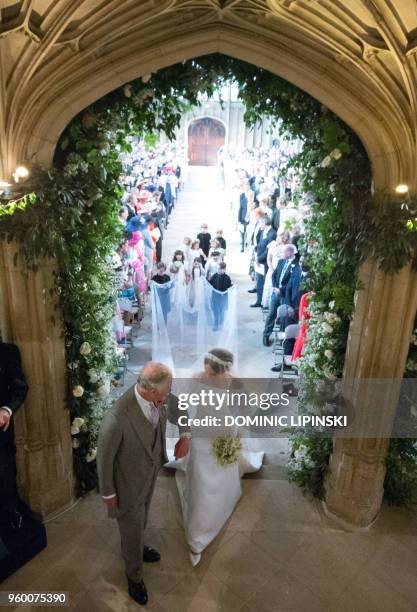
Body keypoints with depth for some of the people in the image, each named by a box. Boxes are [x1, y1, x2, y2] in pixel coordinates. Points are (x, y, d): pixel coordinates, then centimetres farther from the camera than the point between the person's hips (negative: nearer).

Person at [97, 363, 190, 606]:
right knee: (132, 528, 19)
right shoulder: (118, 417, -41)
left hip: (151, 471, 6)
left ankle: (134, 547, 63)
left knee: (140, 520, 32)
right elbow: (104, 456, -24)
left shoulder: (159, 396, -23)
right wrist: (108, 492, -11)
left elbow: (177, 406, 2)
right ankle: (135, 575, 48)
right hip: (129, 481, -6)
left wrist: (185, 435, -12)